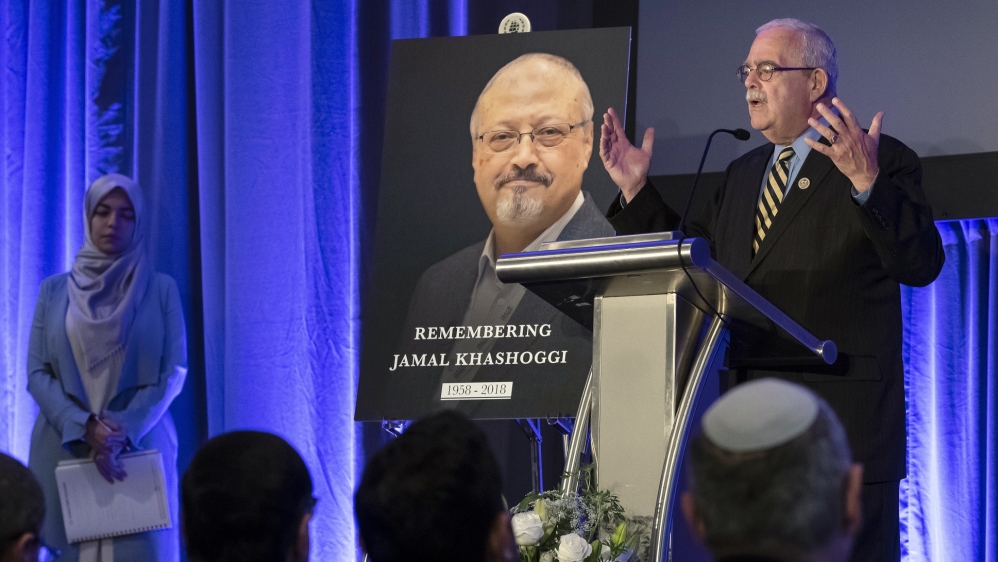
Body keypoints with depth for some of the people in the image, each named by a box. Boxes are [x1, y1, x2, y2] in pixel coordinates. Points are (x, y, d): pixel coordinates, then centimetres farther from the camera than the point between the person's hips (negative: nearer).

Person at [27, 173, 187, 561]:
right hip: (66, 449, 1)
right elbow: (37, 373, 2)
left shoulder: (161, 289, 5)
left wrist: (123, 432, -14)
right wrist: (85, 427, -14)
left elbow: (173, 371, -1)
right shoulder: (54, 291, 8)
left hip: (140, 447, -1)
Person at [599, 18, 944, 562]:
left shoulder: (883, 162, -2)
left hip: (841, 422, -7)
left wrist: (867, 182, -28)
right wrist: (636, 190, 12)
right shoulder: (741, 175, 20)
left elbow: (922, 265, -14)